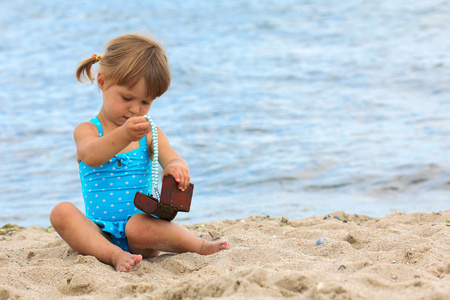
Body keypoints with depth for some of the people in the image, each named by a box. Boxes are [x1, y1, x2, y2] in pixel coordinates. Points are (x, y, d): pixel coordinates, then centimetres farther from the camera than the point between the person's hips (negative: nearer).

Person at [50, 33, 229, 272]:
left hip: (139, 225, -1)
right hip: (101, 232, 1)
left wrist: (177, 168, -35)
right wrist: (124, 136, -42)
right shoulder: (86, 131, 2)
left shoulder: (148, 133, 9)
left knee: (139, 226, -36)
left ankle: (198, 245, -20)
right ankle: (114, 255, -35)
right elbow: (91, 156, -22)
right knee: (62, 212, -28)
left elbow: (172, 159, -7)